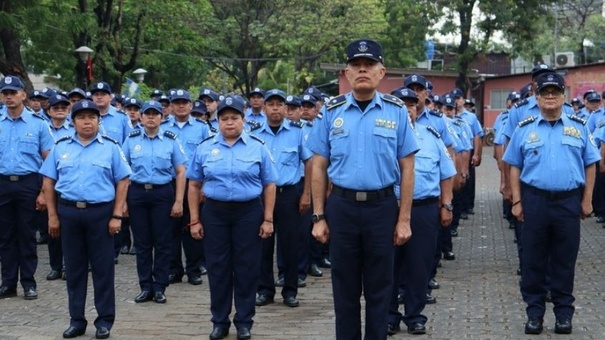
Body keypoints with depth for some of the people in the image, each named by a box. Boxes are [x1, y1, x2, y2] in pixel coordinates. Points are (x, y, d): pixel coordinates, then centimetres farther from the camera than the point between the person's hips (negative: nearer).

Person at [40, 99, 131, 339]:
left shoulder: (110, 147, 2)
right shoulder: (61, 147, 8)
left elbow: (122, 182, 0)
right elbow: (49, 181, 9)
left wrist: (117, 216, -6)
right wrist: (53, 215, 3)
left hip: (100, 212, -2)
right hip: (68, 212, 2)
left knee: (103, 267, 3)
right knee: (74, 267, 8)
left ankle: (105, 320, 12)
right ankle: (77, 320, 18)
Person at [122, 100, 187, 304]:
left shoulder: (171, 140, 3)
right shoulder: (131, 140, 5)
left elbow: (181, 172, 2)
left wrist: (179, 201, -5)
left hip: (163, 193, -1)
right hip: (137, 193, 1)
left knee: (162, 242, 2)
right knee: (142, 242, 6)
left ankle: (159, 287, 11)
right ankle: (145, 287, 14)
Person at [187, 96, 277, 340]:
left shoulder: (257, 147, 1)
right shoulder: (205, 148, 4)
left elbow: (269, 185, 1)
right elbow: (194, 186, 6)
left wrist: (268, 219, -4)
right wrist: (194, 220, 1)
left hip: (249, 213, -1)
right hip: (214, 213, 1)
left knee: (247, 268, 4)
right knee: (217, 268, 6)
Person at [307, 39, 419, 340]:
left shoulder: (396, 111, -1)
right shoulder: (331, 111, 2)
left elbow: (407, 168, 0)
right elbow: (319, 168, 5)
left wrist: (403, 219, -3)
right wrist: (319, 217, 1)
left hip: (382, 206, -1)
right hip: (341, 206, 1)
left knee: (379, 288, 9)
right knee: (344, 287, 10)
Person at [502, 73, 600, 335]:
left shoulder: (578, 127, 6)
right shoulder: (525, 128, 4)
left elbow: (590, 164, 8)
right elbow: (515, 167, 6)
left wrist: (587, 200, 2)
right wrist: (517, 202, 0)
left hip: (569, 202, 0)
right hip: (534, 200, 0)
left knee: (564, 260, 7)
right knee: (533, 260, 5)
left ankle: (563, 313, 17)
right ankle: (534, 312, 15)